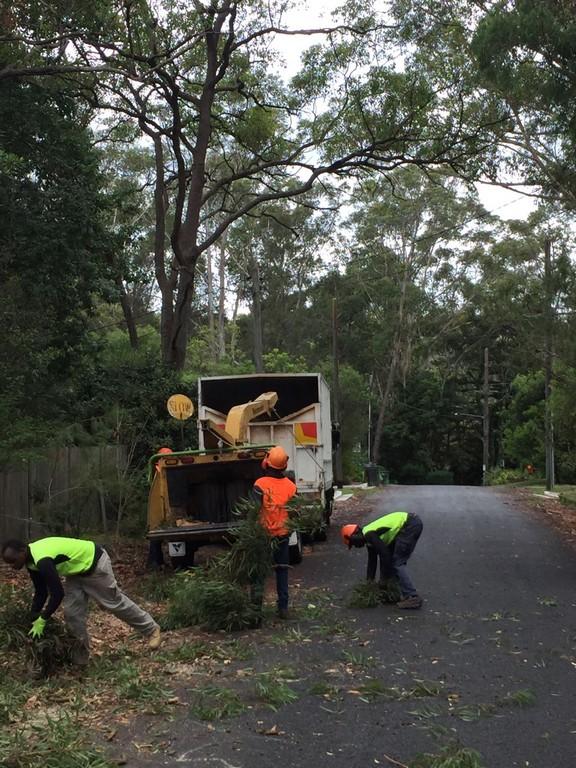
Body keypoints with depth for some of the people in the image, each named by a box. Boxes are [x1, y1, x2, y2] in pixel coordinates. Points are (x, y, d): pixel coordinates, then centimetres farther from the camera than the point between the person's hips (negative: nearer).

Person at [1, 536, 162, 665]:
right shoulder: (32, 559, -6)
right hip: (77, 571, 9)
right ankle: (81, 656, 17)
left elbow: (58, 594, -33)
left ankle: (152, 630, 24)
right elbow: (41, 592, 5)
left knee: (115, 602, 6)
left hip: (95, 563, -9)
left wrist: (41, 620, -25)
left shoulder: (42, 560, -36)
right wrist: (32, 619, 1)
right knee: (71, 613, 3)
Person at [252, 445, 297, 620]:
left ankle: (257, 589, -12)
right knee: (282, 571, 11)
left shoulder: (260, 484, -15)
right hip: (283, 535, 3)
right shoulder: (291, 486, -3)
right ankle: (283, 607, 11)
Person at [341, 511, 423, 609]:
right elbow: (372, 561, 26)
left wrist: (384, 578, -3)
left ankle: (412, 598, -11)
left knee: (397, 563, -8)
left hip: (411, 525, -10)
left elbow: (385, 554, -14)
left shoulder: (369, 535, -13)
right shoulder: (369, 538, 16)